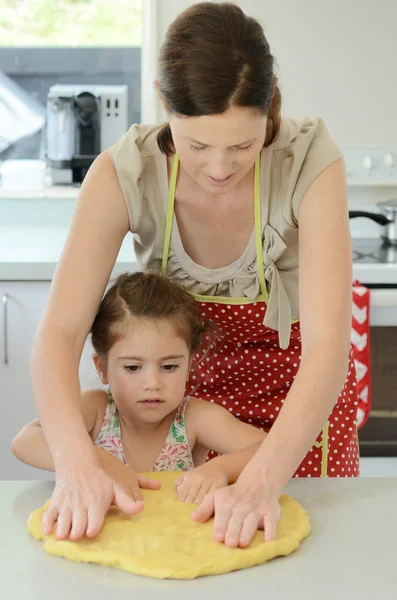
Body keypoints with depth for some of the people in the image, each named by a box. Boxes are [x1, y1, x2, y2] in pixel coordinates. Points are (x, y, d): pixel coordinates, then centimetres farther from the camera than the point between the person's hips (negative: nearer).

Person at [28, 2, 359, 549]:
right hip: (188, 379, 1)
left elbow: (327, 346, -36)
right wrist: (77, 462, -48)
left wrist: (263, 479, -50)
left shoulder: (312, 163, -30)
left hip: (298, 386, -1)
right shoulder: (123, 174, -26)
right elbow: (58, 334, -31)